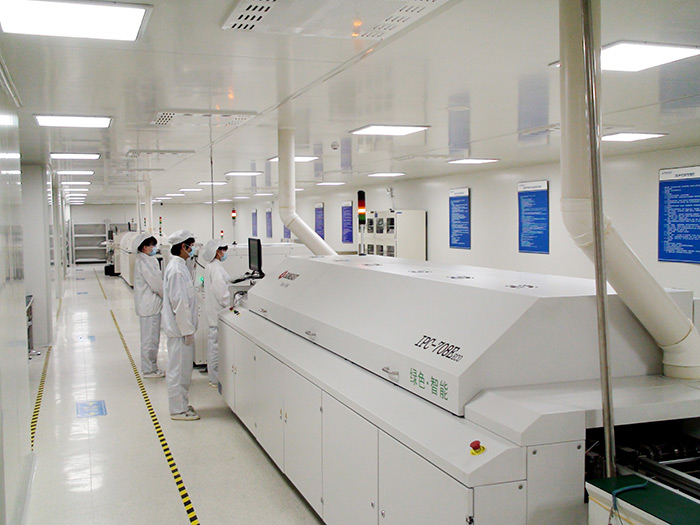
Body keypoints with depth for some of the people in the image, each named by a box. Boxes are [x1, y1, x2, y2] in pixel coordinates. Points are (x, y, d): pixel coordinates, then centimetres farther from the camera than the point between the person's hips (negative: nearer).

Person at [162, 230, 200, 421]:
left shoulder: (178, 266, 12)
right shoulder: (177, 270, -20)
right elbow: (178, 301, -23)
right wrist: (187, 330, -19)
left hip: (181, 326, 10)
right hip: (180, 328, -10)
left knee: (183, 368, 17)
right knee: (178, 369, 0)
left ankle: (181, 405, 27)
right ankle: (178, 410, 9)